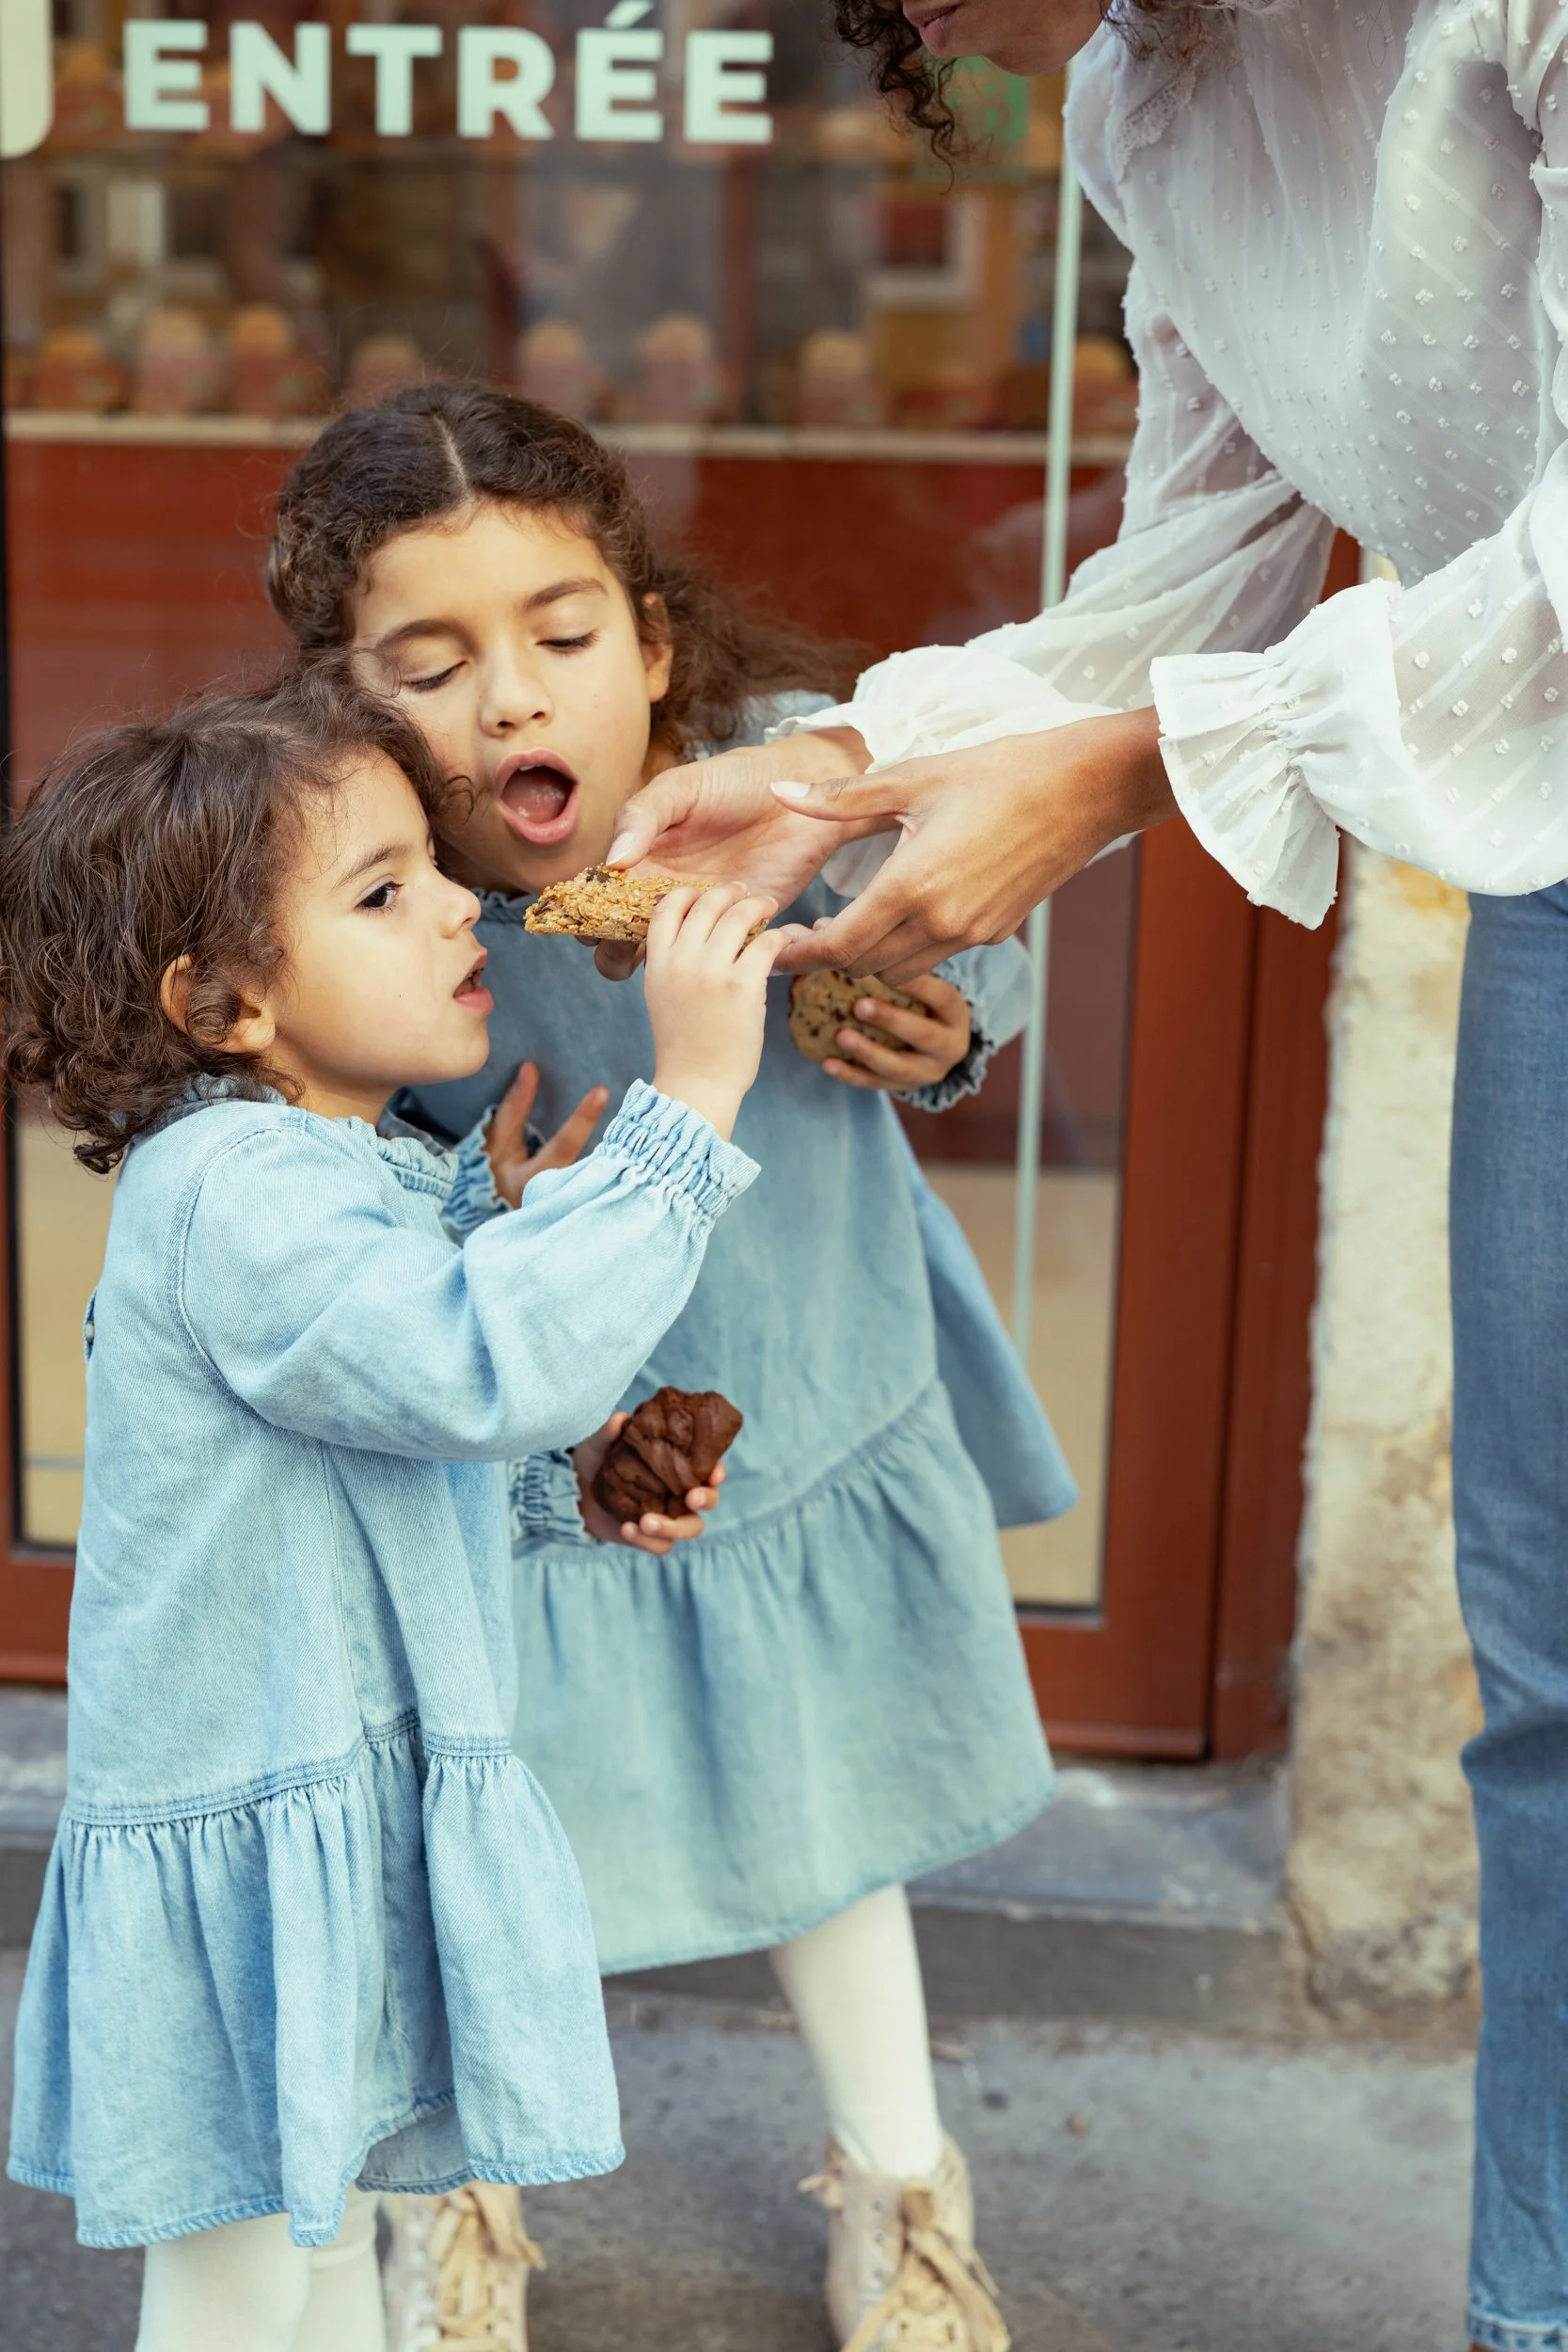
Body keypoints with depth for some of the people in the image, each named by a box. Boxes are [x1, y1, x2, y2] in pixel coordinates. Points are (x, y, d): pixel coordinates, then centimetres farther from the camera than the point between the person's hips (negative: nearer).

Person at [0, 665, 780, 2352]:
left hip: (360, 1804, 10)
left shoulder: (360, 1167, 8)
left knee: (331, 2210, 25)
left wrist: (568, 1470, 2)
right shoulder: (231, 1197, -25)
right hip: (249, 1849, -10)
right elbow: (495, 1355, -38)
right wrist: (687, 1101, -36)